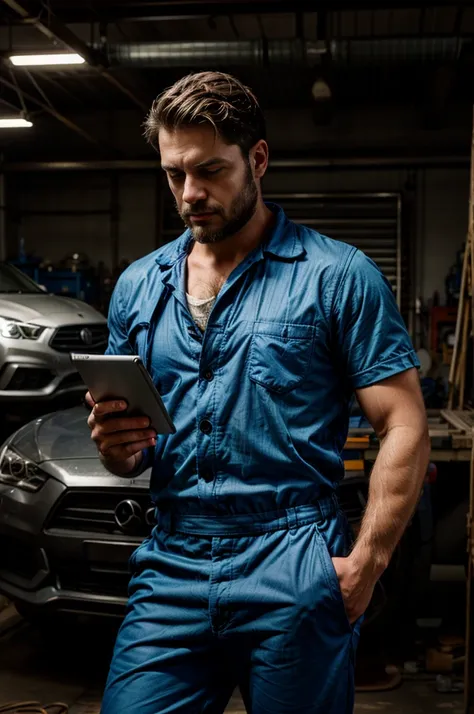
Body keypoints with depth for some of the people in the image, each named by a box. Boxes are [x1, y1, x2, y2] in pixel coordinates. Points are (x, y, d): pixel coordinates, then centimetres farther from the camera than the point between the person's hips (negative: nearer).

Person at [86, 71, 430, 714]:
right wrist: (116, 447, -5)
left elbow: (405, 428, -5)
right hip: (170, 570, 4)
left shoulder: (339, 276, -3)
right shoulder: (139, 286, 12)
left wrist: (366, 563, -12)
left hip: (294, 578, -3)